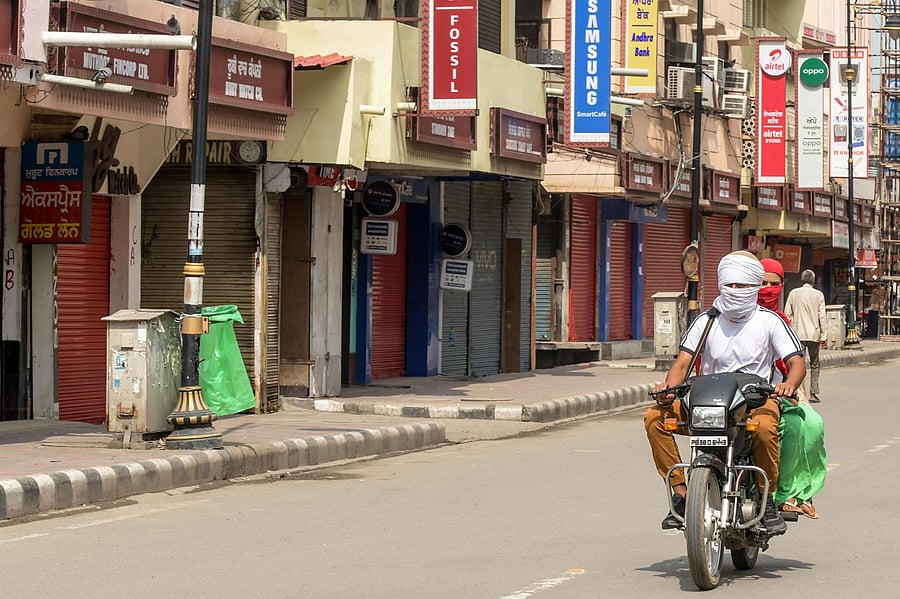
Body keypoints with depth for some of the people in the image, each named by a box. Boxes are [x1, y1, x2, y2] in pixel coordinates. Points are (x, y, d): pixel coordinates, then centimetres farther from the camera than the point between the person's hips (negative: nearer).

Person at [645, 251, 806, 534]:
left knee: (765, 427, -40)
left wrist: (789, 384, -32)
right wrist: (668, 388, -23)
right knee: (655, 417, -19)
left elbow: (797, 362, -7)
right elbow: (683, 362, 0)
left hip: (756, 398, -3)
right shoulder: (706, 321, 7)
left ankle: (768, 499, -17)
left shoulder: (769, 321, 0)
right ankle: (681, 493, -11)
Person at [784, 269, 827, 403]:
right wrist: (823, 335, 2)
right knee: (814, 365, 7)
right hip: (814, 334, -1)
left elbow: (787, 315, 3)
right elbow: (821, 316, -3)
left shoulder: (793, 293, 2)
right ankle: (814, 395, 4)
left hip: (797, 333, 1)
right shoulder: (818, 295, -1)